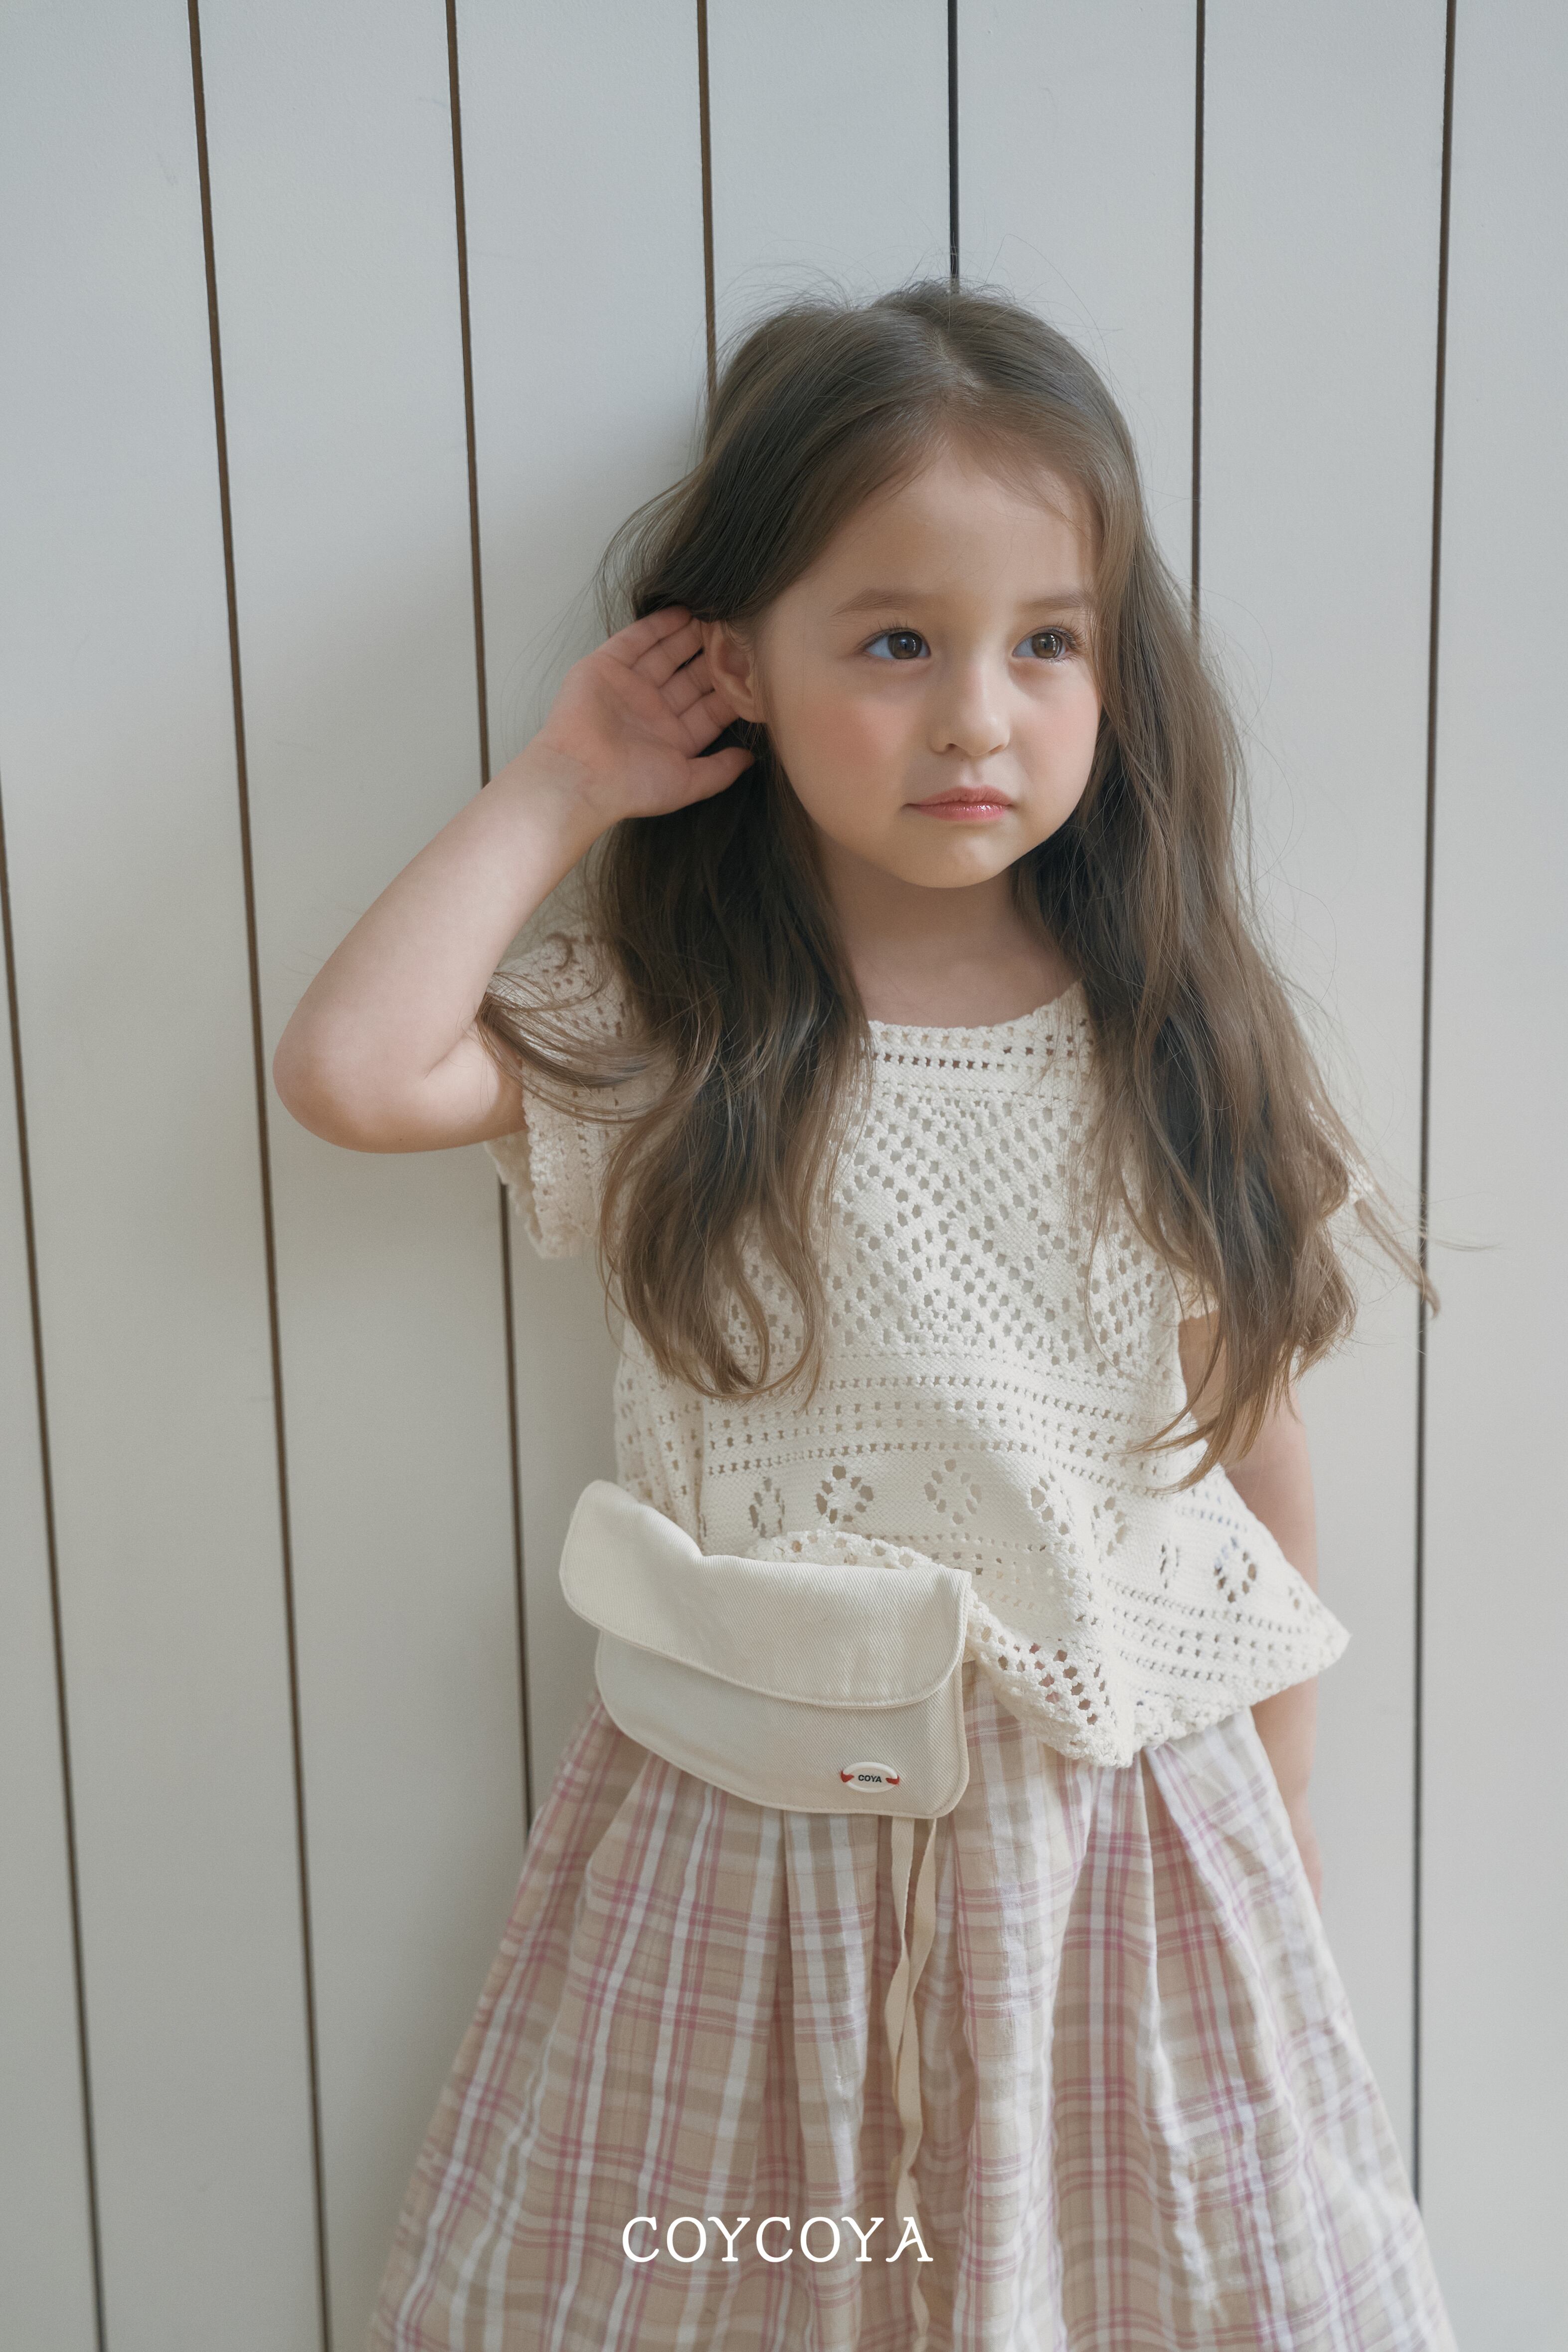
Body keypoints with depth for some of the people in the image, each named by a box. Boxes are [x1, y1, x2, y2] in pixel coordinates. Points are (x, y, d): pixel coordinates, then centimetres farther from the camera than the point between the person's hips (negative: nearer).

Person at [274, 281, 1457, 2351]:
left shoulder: (1171, 1046, -6)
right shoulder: (659, 1026, -7)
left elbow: (1261, 1458, 1)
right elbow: (350, 1069, -24)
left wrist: (1279, 1839, 6)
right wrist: (562, 786, -13)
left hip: (1132, 1819, 1)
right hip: (754, 1840, 0)